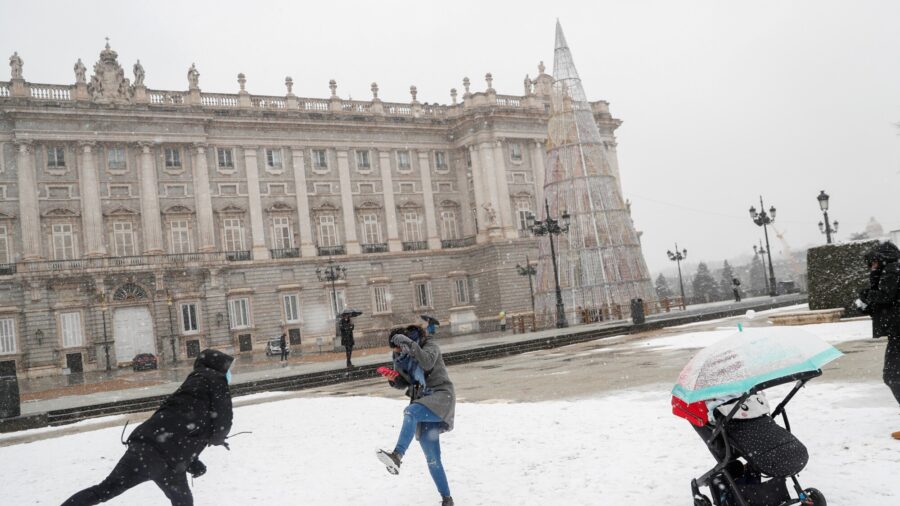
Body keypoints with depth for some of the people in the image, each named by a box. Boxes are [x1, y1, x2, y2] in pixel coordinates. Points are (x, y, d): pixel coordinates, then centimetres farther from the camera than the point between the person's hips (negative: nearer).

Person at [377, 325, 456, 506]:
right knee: (432, 459, 4)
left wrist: (411, 344, -31)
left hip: (441, 397, -6)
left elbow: (427, 363, -24)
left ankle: (397, 456, -50)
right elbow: (403, 384, 17)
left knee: (411, 412, -36)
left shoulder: (430, 346, -4)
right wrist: (393, 379, -4)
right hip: (424, 404, 6)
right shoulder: (401, 357, 11)